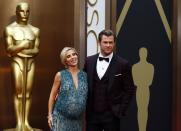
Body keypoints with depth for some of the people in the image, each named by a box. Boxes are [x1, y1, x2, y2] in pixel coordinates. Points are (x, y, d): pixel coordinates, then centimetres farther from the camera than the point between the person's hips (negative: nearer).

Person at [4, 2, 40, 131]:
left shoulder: (35, 30, 9)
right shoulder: (10, 29, 2)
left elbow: (36, 50, 2)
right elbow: (9, 49, -6)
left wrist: (18, 50, -8)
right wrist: (23, 45, -13)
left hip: (30, 62, 3)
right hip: (17, 62, -3)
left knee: (28, 93, 3)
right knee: (19, 92, -3)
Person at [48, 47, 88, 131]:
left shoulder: (85, 75, 2)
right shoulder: (60, 75, -3)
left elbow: (87, 96, 10)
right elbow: (52, 96, 3)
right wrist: (50, 115, 0)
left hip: (78, 119, 2)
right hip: (61, 117, -2)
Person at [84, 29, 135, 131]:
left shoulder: (123, 64, -5)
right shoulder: (89, 61, 4)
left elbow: (129, 90, -2)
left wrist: (121, 110, -7)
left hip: (112, 114, -3)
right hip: (92, 113, 3)